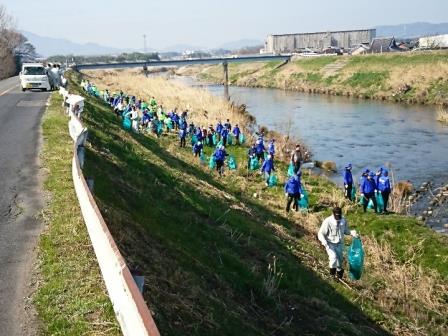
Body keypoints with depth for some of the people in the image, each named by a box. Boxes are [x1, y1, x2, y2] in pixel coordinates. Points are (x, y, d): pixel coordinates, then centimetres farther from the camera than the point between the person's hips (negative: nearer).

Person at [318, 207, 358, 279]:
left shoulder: (343, 220, -9)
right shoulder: (328, 221, -22)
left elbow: (346, 230, 9)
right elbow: (320, 233, -16)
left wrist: (352, 232, -12)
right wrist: (324, 242, -32)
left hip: (339, 243, 4)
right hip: (330, 243, -4)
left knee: (340, 259, 14)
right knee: (333, 257, -23)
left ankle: (339, 272, 42)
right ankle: (332, 271, 5)